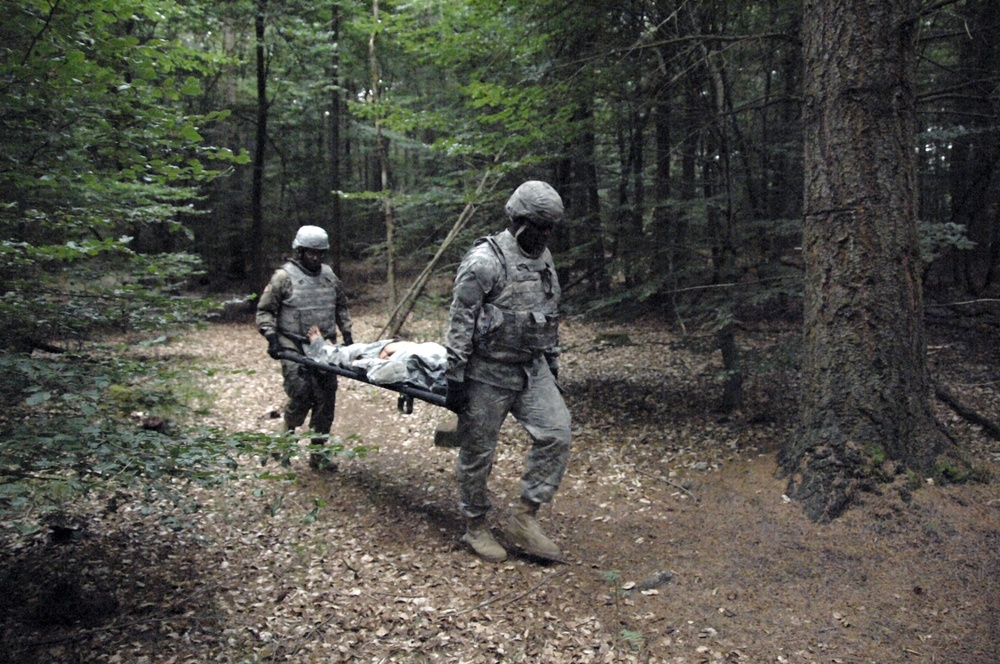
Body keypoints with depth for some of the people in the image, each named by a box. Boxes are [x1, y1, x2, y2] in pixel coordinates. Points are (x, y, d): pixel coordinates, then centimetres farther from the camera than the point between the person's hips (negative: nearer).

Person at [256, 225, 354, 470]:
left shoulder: (329, 276, 12)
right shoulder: (284, 277, -5)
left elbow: (341, 306, 24)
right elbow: (264, 311, -3)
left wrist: (346, 333, 14)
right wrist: (272, 337, -16)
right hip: (294, 348, -5)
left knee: (325, 401, 5)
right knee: (301, 395, -16)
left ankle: (318, 453, 18)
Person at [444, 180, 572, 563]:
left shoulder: (543, 259, 9)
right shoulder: (484, 261, -16)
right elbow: (460, 323, -15)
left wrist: (552, 365, 20)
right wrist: (455, 378, -15)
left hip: (531, 370, 7)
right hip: (487, 375, -7)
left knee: (556, 432, -7)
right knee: (477, 454, 6)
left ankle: (524, 518, 4)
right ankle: (475, 527, 25)